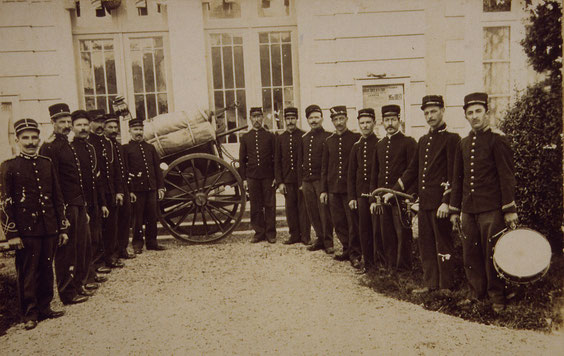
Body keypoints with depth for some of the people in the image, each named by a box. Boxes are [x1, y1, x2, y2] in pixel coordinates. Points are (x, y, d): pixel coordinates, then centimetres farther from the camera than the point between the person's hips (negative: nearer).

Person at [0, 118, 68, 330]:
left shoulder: (47, 164, 10)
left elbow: (58, 198, 13)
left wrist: (62, 228, 11)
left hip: (49, 228, 4)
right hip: (25, 230, -4)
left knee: (46, 269, 12)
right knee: (27, 273, 4)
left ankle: (45, 308, 25)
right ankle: (30, 314, 16)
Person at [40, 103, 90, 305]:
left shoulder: (68, 145, 17)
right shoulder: (49, 148, -11)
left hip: (78, 206, 9)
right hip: (66, 207, -9)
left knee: (79, 247, 15)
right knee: (66, 250, 0)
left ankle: (77, 286, 27)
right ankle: (68, 294, 10)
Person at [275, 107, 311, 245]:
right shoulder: (280, 138, 8)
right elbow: (277, 161, 8)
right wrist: (279, 182, 1)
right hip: (287, 180, 3)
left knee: (303, 207, 2)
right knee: (290, 208, 7)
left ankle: (305, 236, 11)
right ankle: (294, 235, 18)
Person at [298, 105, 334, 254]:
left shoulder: (328, 137, -2)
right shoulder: (304, 139, 14)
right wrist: (300, 182, 13)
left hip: (321, 180, -5)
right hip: (307, 181, 5)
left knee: (324, 211, -2)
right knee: (312, 213, 9)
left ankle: (328, 242, 9)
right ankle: (320, 238, 22)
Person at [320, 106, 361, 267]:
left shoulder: (357, 138, -2)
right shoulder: (329, 141, 10)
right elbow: (324, 167, 13)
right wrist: (323, 190, 8)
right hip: (333, 189, 4)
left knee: (353, 222, 0)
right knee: (338, 223, 10)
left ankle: (354, 254, 11)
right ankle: (347, 249, 25)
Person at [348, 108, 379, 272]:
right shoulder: (356, 146, 11)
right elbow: (351, 174, 12)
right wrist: (352, 197, 7)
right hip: (361, 194, 4)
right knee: (364, 228, 6)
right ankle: (367, 261, 17)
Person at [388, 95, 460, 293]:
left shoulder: (451, 139, -6)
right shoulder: (423, 140, 16)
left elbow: (454, 174, -11)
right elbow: (412, 170, 19)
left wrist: (446, 201, -18)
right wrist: (394, 191, 13)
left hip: (440, 202, -7)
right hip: (423, 201, 7)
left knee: (443, 244, 2)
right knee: (425, 244, 12)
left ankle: (446, 286, 15)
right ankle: (430, 283, 23)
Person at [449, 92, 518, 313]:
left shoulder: (497, 139, -4)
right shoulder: (463, 144, 12)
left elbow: (506, 176, -8)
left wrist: (509, 209, -11)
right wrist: (455, 210, 14)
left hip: (491, 208, -5)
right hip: (468, 209, 5)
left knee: (492, 254, 3)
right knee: (470, 254, 10)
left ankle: (497, 297, 18)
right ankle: (476, 293, 24)